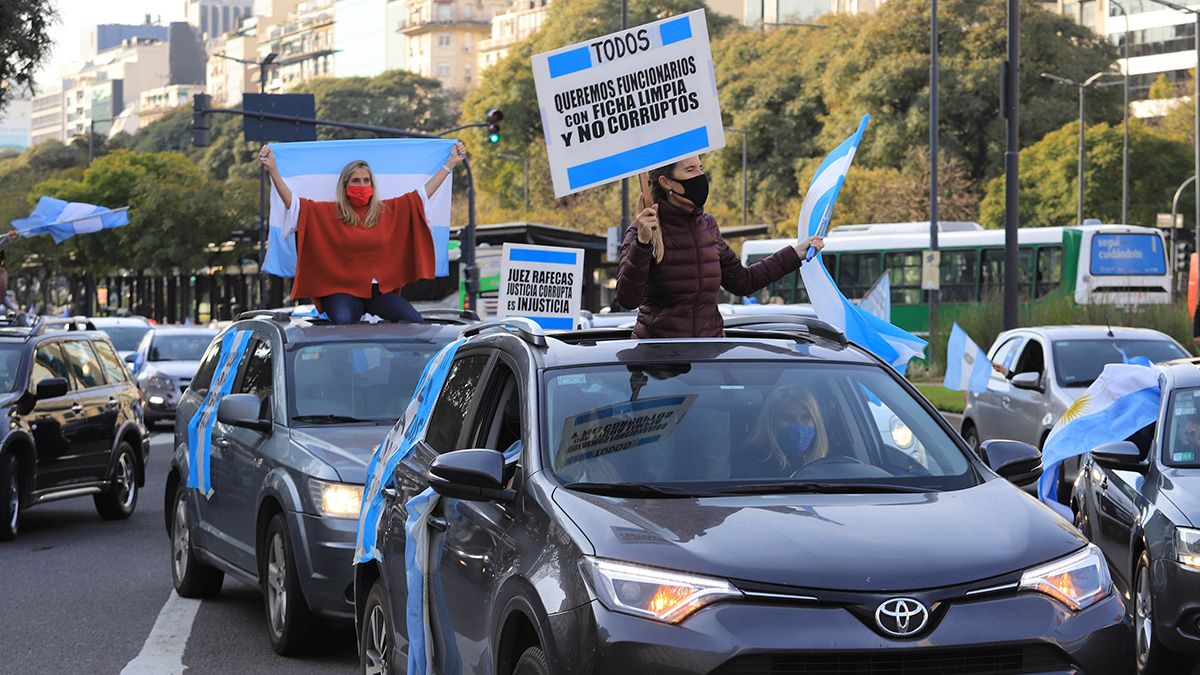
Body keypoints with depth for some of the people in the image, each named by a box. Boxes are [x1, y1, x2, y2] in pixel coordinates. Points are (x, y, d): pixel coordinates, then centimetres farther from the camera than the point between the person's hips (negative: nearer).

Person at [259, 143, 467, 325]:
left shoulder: (388, 211, 13)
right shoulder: (328, 212, 5)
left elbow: (423, 193, 18)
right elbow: (292, 201, -1)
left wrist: (450, 164, 20)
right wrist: (272, 169, -11)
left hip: (380, 289, 3)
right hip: (342, 290, -3)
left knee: (414, 321, -22)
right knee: (343, 320, -37)